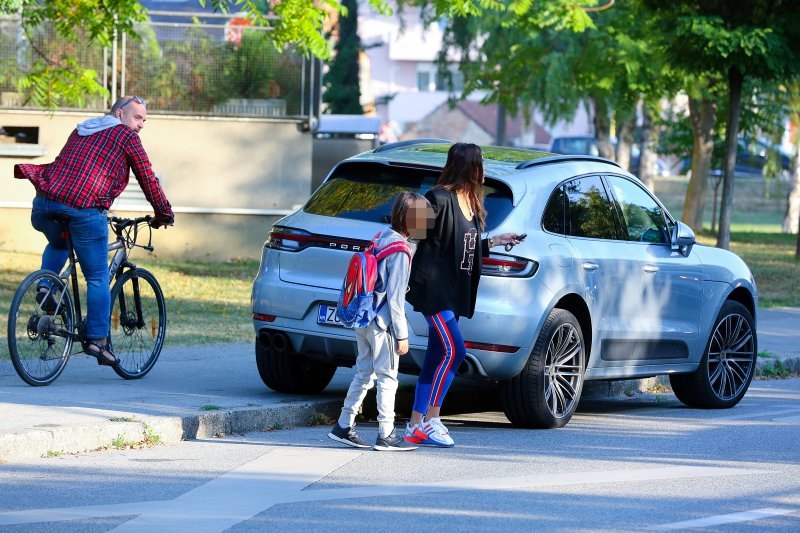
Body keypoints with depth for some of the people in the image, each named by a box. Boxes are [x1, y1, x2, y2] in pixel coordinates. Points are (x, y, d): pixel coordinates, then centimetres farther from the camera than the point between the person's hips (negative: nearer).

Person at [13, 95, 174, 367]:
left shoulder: (81, 130, 27)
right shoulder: (127, 136, 8)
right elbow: (148, 179, 10)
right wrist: (163, 214, 21)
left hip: (45, 202, 6)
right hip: (84, 209, -6)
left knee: (58, 245, 37)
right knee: (98, 278, 6)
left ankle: (45, 287, 13)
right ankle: (97, 339, 3)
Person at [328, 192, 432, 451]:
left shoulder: (382, 237, 9)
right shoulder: (400, 250, -17)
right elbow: (395, 296, -18)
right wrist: (401, 334, -14)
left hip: (363, 319, 8)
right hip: (381, 323, -8)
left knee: (364, 373, 15)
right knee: (387, 377, 0)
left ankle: (344, 426, 19)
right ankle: (386, 435, 3)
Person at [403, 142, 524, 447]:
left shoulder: (471, 203, 14)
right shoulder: (439, 198, -12)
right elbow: (421, 238, -15)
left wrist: (495, 242, 26)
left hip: (454, 294, 9)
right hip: (434, 289, -9)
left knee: (435, 359, 7)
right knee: (454, 350, -15)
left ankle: (416, 426, 10)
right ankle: (430, 419, -8)